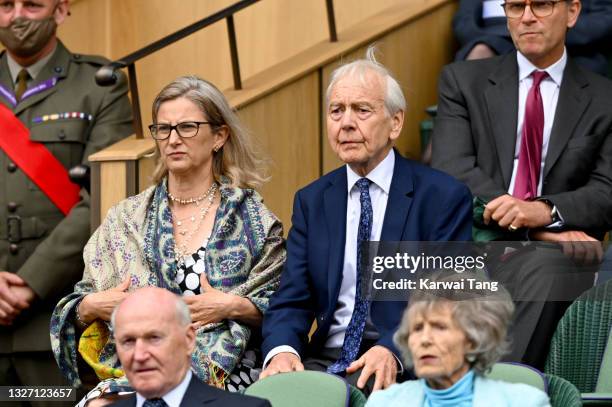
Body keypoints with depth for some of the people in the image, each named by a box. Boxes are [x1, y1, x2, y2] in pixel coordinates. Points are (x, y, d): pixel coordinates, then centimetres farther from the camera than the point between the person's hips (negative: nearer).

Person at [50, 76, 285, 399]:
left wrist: (233, 307, -11)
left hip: (222, 376, -3)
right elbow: (79, 309, 17)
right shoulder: (125, 219, 15)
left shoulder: (252, 217, 8)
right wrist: (92, 306, -4)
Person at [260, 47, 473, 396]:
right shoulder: (311, 201, 15)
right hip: (325, 361, 3)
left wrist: (393, 351, -25)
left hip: (404, 366, -3)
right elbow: (291, 301, 8)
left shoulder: (444, 197, 0)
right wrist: (282, 351, -15)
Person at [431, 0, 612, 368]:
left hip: (552, 254, 0)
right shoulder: (463, 81, 15)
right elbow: (453, 171, 0)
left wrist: (545, 211, -18)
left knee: (544, 268, -37)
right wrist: (535, 229, -13)